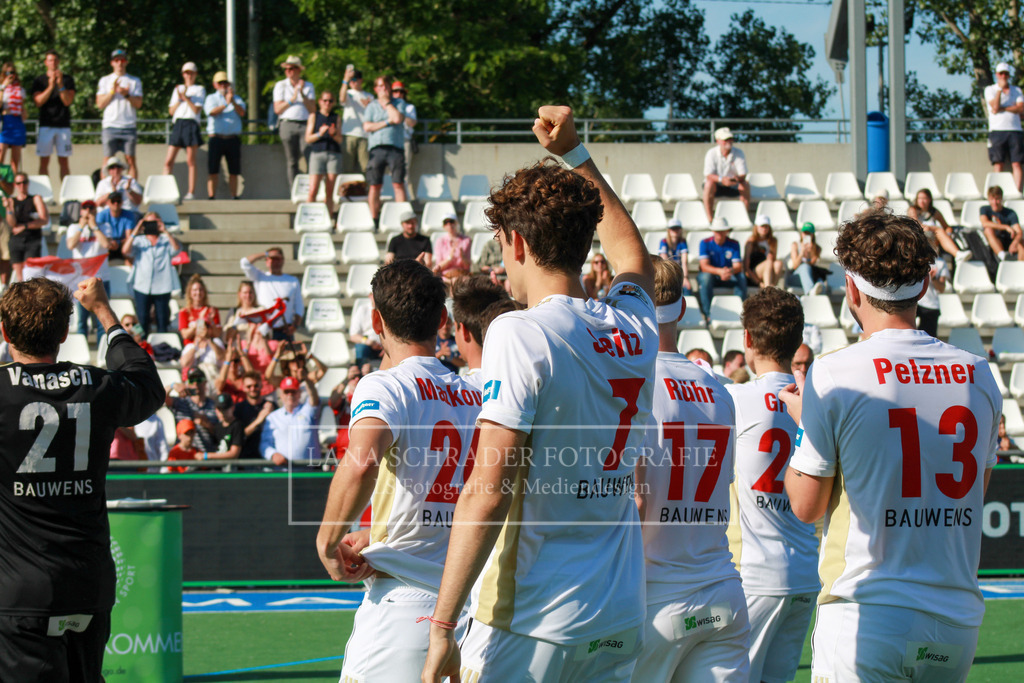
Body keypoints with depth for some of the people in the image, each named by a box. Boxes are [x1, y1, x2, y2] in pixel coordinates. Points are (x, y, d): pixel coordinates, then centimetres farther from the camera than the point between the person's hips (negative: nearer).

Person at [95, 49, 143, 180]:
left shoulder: (134, 81, 12)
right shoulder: (104, 81, 11)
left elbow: (138, 103, 2)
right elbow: (100, 104, 3)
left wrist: (126, 94, -14)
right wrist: (112, 91, -8)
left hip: (129, 126, 0)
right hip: (110, 126, 0)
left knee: (131, 159, -2)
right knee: (107, 160, -4)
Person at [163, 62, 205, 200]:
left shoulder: (199, 89, 9)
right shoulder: (178, 89, 20)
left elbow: (197, 109, -4)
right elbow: (171, 111, 13)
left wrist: (185, 97, -9)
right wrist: (180, 99, -1)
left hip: (191, 124, -4)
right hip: (178, 125, 4)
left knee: (190, 161, -4)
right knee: (169, 161, -3)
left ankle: (191, 192, -2)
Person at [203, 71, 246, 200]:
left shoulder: (237, 99, 17)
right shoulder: (211, 98, 12)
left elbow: (242, 113, -1)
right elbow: (212, 112, -7)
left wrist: (233, 101, -16)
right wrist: (226, 104, -13)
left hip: (233, 138, 2)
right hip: (216, 138, -2)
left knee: (234, 171, 2)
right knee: (213, 171, -6)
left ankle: (235, 197, 7)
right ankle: (211, 198, -7)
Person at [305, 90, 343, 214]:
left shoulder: (336, 117, 13)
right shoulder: (314, 116, 9)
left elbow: (340, 140, 10)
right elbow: (308, 139, 3)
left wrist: (334, 135, -11)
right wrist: (319, 134, -14)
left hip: (334, 154, 2)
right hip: (317, 153, -2)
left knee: (329, 192, -1)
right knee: (313, 191, -12)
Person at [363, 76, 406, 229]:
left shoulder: (398, 103, 13)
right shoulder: (371, 106, 15)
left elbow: (398, 118, -7)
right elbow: (367, 126, 2)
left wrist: (387, 102, 2)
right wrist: (387, 122, -4)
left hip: (395, 148, -1)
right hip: (376, 148, 1)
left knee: (398, 184, -8)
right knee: (374, 186, -2)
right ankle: (374, 221, 2)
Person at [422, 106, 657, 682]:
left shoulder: (520, 335, -11)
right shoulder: (634, 329, 8)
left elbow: (487, 492, -18)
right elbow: (633, 254, 34)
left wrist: (443, 628, -17)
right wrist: (575, 154, 41)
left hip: (531, 624, -6)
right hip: (622, 622, 7)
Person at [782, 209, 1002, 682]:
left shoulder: (834, 374, -9)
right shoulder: (978, 374, 5)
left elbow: (805, 506, -3)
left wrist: (803, 422, 15)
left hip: (866, 620, -4)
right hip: (958, 621, 4)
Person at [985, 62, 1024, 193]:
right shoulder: (990, 90, 8)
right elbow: (995, 106, -8)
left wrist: (1002, 109, -7)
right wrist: (1000, 88, -7)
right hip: (997, 130, -2)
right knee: (998, 164, -8)